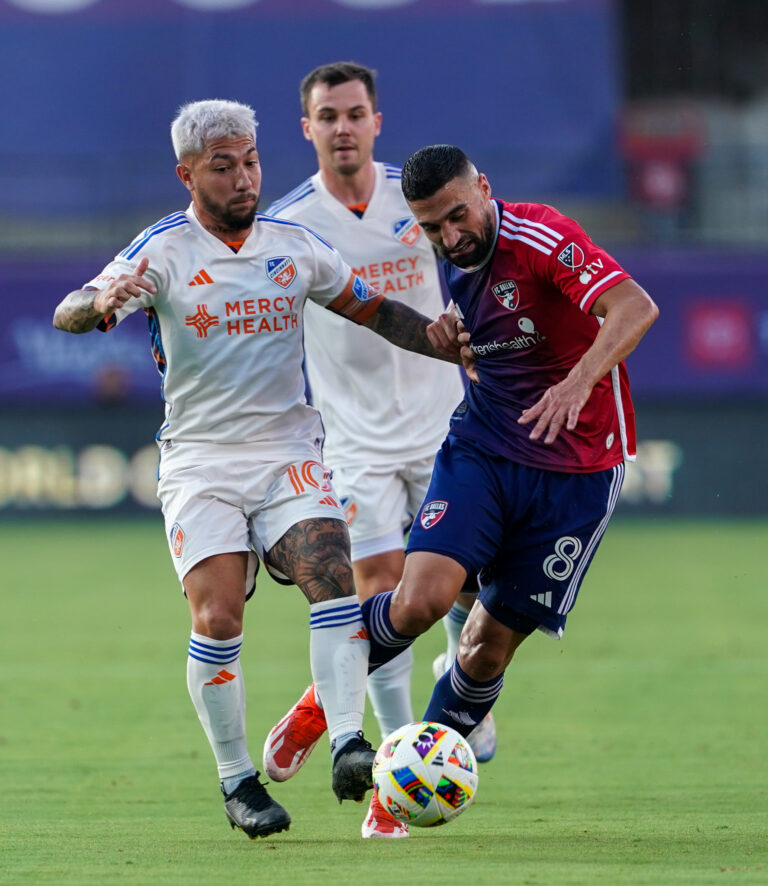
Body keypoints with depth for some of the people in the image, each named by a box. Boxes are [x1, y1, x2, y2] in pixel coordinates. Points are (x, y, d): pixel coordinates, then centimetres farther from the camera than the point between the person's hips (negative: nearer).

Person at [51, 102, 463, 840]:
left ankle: (347, 745, -24)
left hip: (288, 451, 3)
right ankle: (237, 782, -1)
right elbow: (67, 315, -19)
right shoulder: (162, 252, -6)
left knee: (331, 577, -21)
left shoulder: (294, 246, 7)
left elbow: (372, 310, 20)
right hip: (199, 462, -3)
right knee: (217, 619, -15)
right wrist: (104, 304, -43)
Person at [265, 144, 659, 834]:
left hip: (577, 471, -4)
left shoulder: (542, 239, -19)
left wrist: (578, 382, -47)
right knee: (422, 598, -19)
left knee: (493, 640, 0)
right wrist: (443, 337, 8)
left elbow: (635, 309, -34)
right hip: (482, 449, 4)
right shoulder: (445, 261, 3)